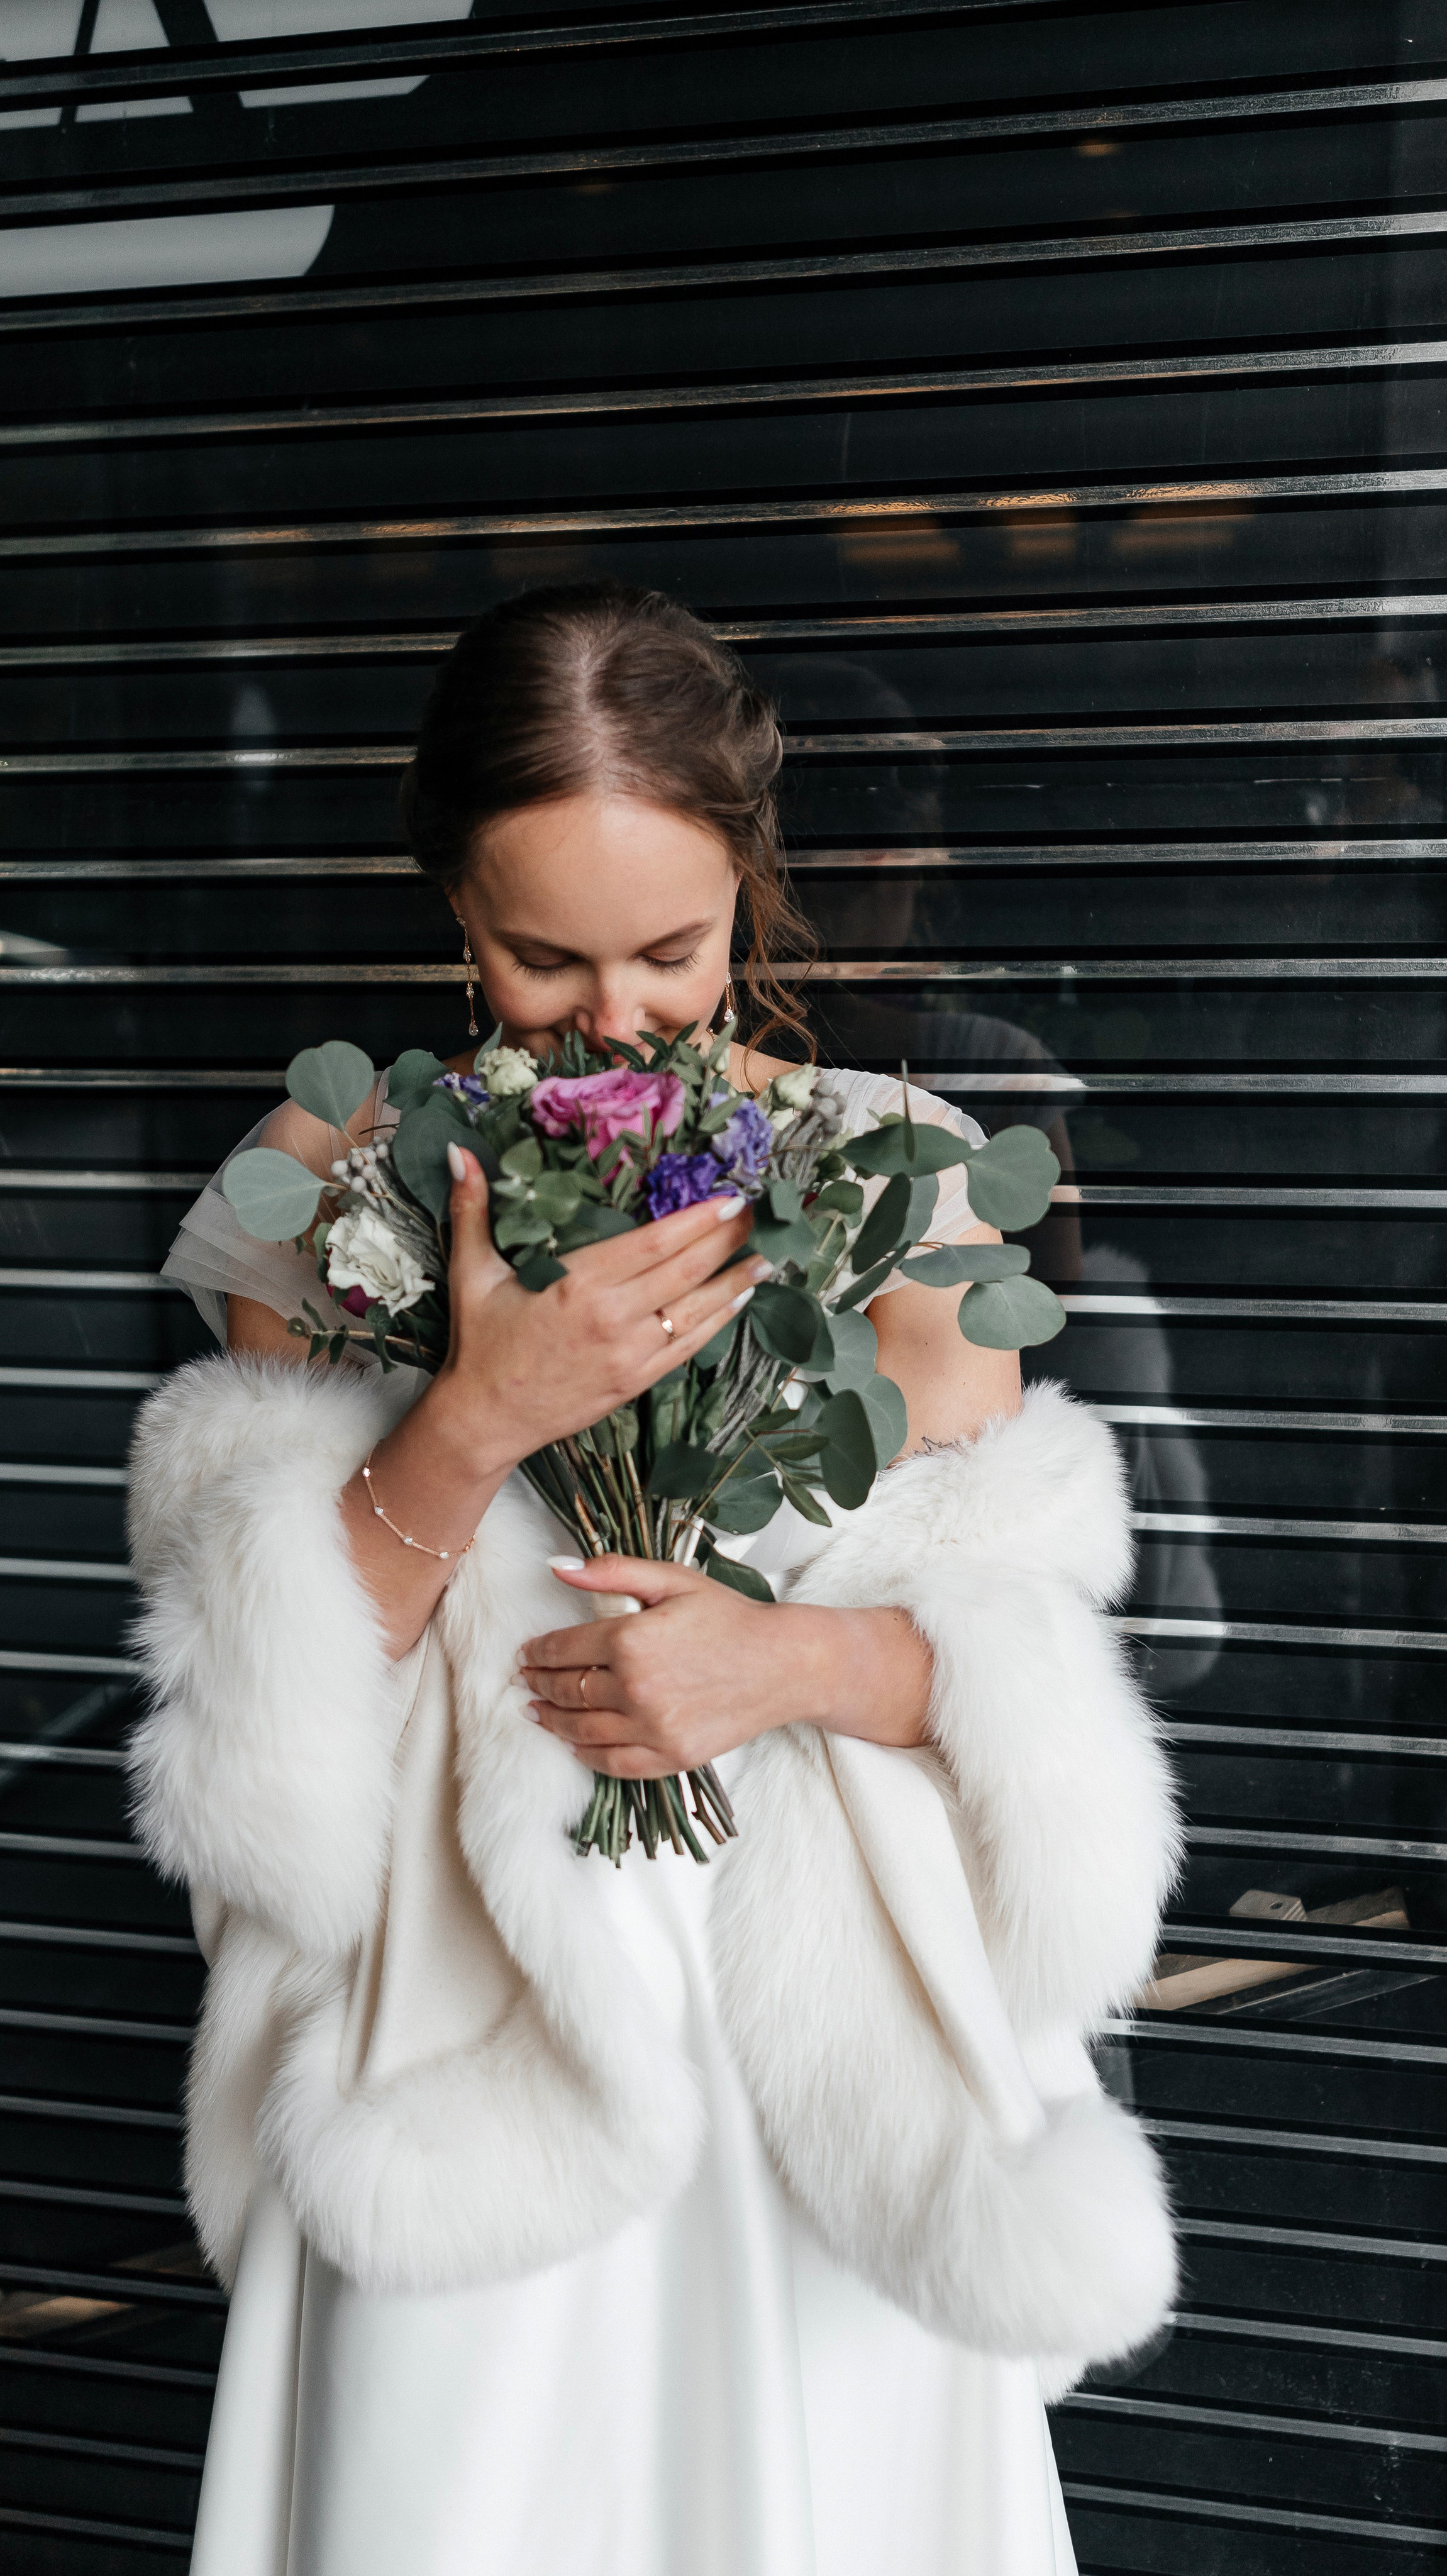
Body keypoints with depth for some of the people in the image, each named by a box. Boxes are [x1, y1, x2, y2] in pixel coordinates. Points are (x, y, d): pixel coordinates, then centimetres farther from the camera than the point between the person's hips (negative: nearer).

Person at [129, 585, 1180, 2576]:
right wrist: (478, 1422, -20)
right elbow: (264, 1695, -4)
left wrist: (804, 1658, -18)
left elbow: (1026, 1641, 3)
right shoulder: (331, 1185, -1)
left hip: (821, 2041, 1)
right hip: (467, 2058, 0)